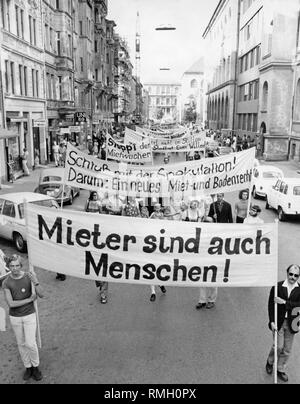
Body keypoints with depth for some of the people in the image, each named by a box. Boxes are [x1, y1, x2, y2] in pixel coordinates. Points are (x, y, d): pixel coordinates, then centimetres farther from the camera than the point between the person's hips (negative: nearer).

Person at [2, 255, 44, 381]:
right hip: (15, 317, 1)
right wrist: (29, 300, -19)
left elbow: (41, 295, -21)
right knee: (21, 344, 14)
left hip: (29, 315, -1)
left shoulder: (29, 276, -15)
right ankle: (28, 367, 34)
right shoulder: (6, 283, -14)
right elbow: (10, 304, -18)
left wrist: (36, 282, -39)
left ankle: (35, 367, 22)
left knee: (30, 343, -3)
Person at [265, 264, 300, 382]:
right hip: (278, 322, -2)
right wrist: (272, 322, -13)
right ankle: (270, 362, 32)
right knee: (278, 346, 2)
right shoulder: (277, 286, -10)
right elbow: (271, 305, -8)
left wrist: (284, 302, -24)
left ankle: (281, 370, 33)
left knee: (287, 350, 13)